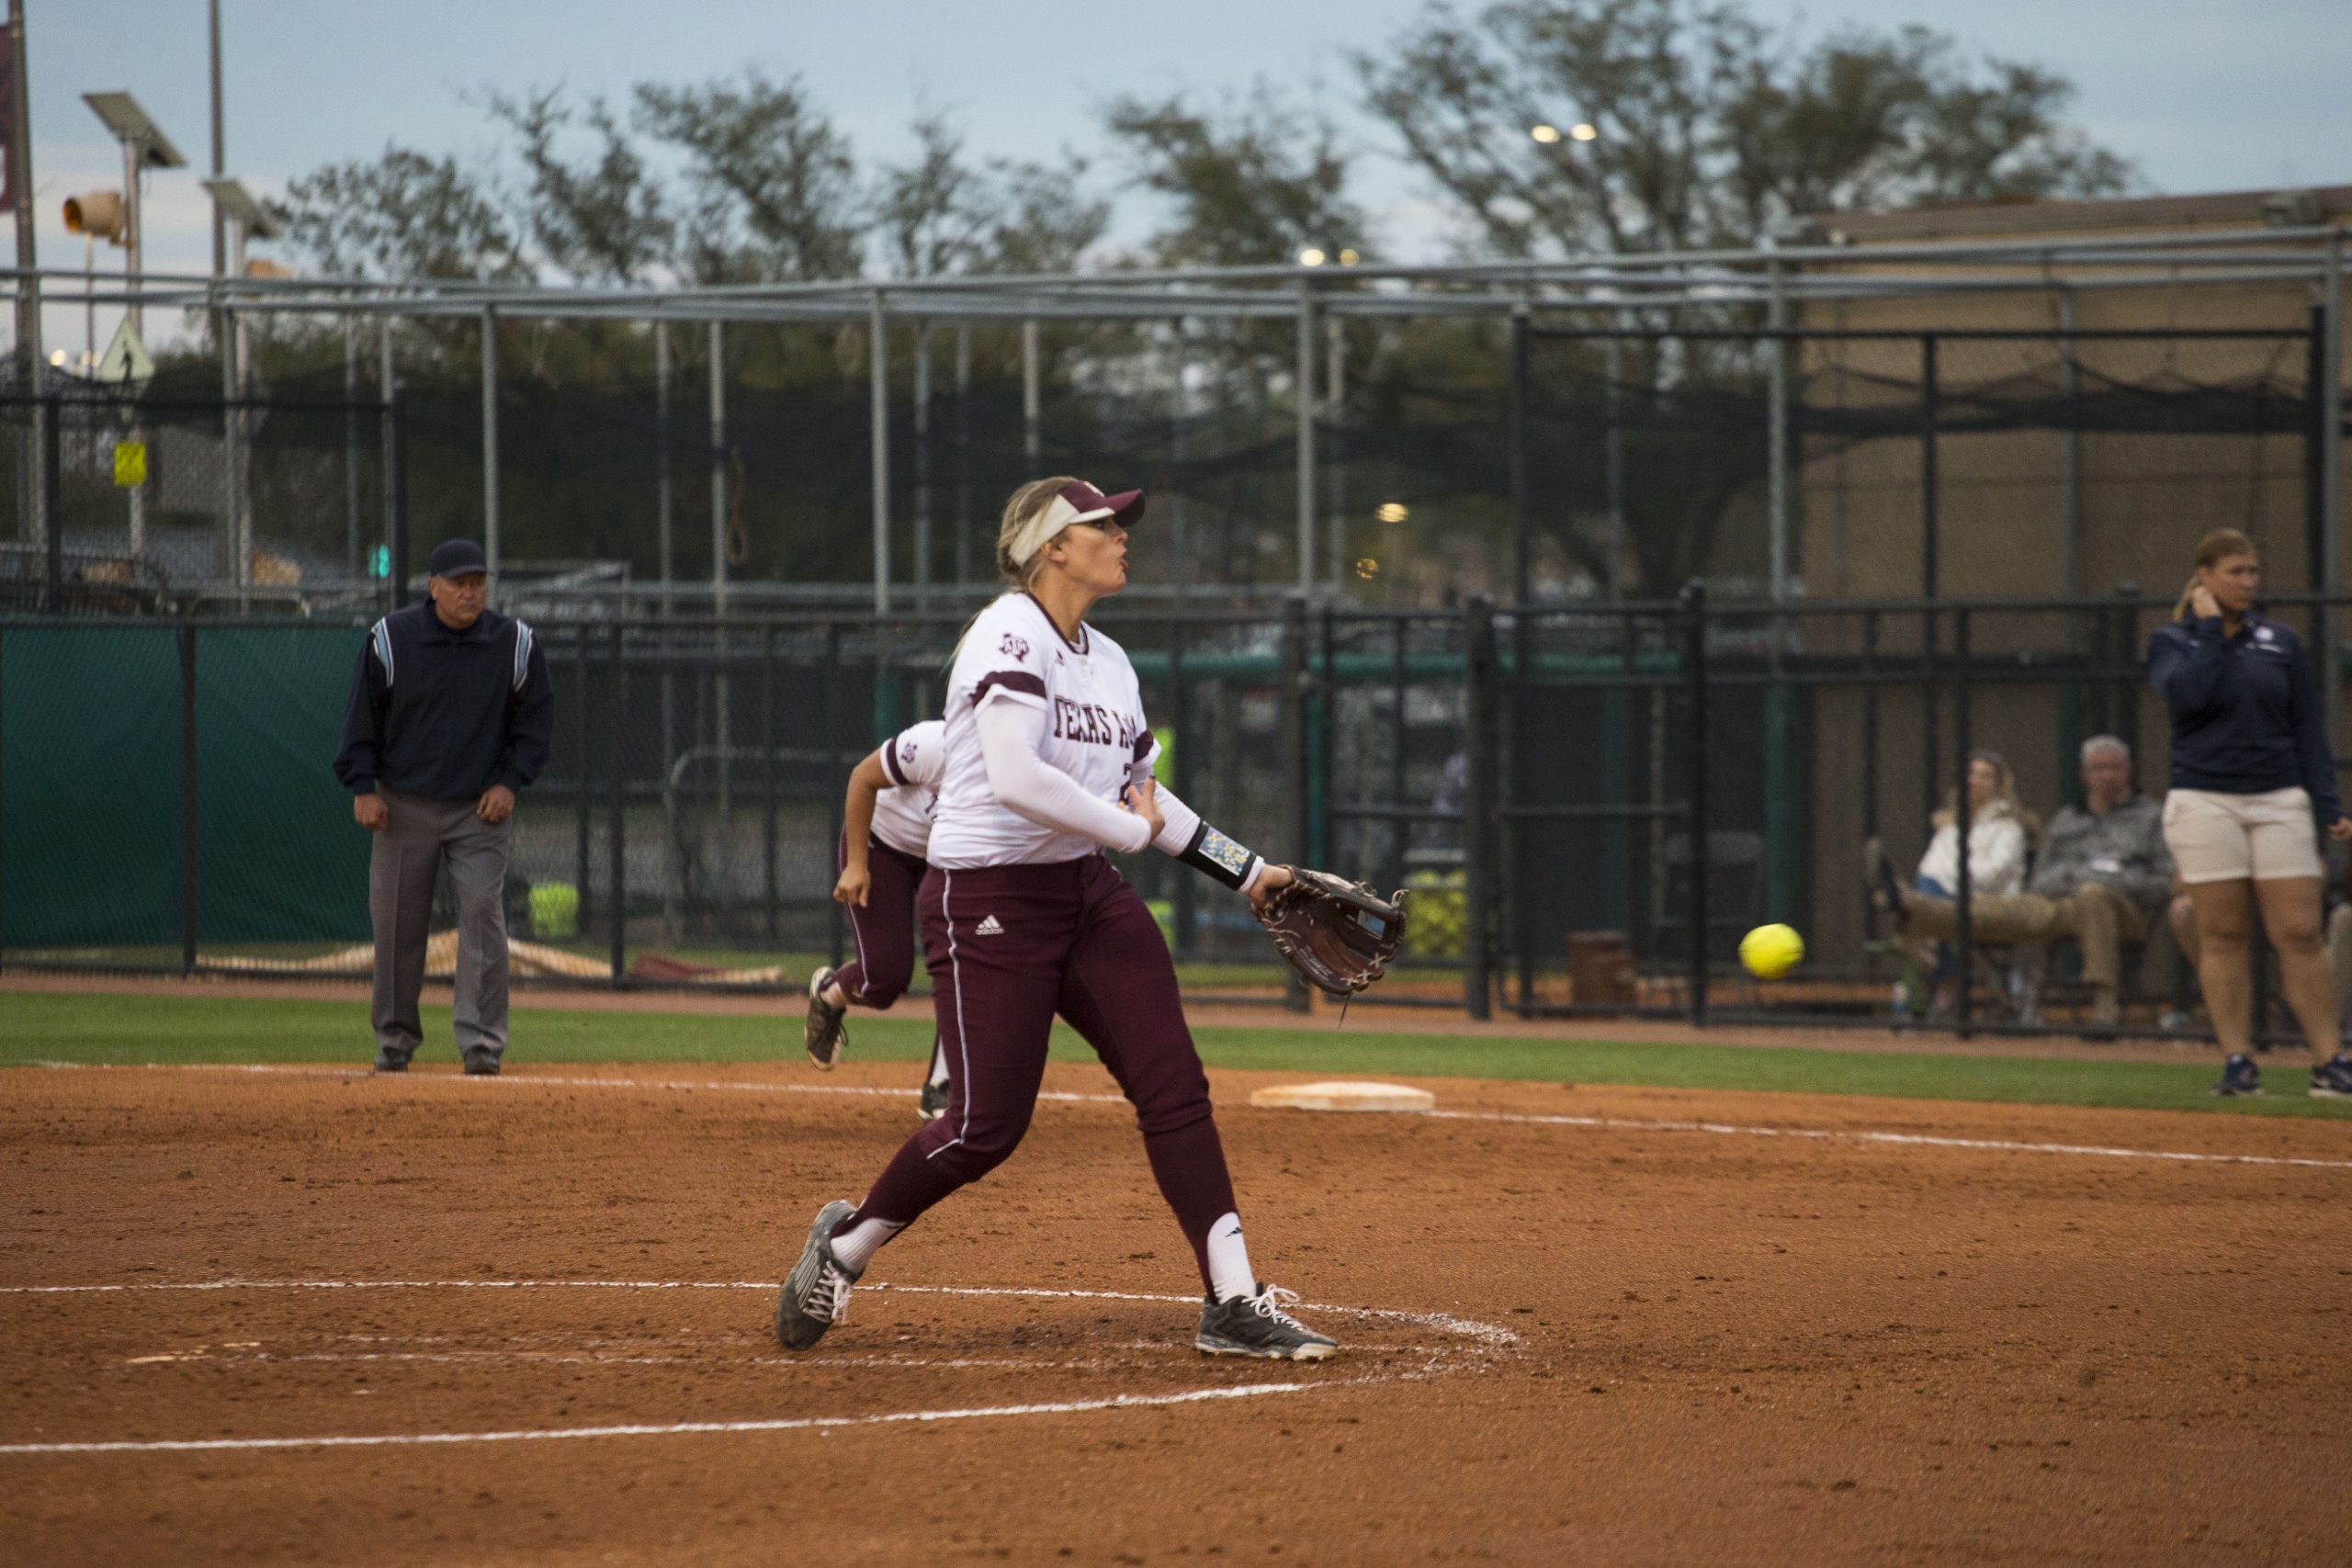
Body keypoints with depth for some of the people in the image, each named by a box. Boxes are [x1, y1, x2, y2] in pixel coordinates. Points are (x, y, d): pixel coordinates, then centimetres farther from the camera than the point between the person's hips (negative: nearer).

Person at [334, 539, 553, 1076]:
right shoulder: (390, 639, -4)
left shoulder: (515, 645, -2)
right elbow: (362, 716, 2)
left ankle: (482, 1044, -10)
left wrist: (510, 782, -5)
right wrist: (363, 787, -5)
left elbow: (536, 720, 6)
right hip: (405, 805, 0)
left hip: (480, 809, 0)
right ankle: (395, 1040, 18)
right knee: (397, 924, 4)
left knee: (483, 916, -11)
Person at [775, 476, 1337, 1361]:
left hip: (1087, 892, 8)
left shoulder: (1108, 664, 13)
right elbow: (1014, 778, -27)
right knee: (987, 1126, -8)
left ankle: (1233, 1306, -7)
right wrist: (1133, 829, -18)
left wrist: (1244, 872, 20)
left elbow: (1140, 794, 24)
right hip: (988, 902, -8)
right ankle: (846, 1244, 18)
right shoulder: (1010, 636, -14)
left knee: (1175, 1088, -6)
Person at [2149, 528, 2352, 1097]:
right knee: (2221, 936, -2)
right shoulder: (2172, 641, 5)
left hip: (2279, 799, 1)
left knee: (2300, 934, -5)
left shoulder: (2280, 641, 11)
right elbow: (2185, 693, -17)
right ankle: (2237, 1063, 4)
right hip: (2205, 800, -1)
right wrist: (2209, 630, -8)